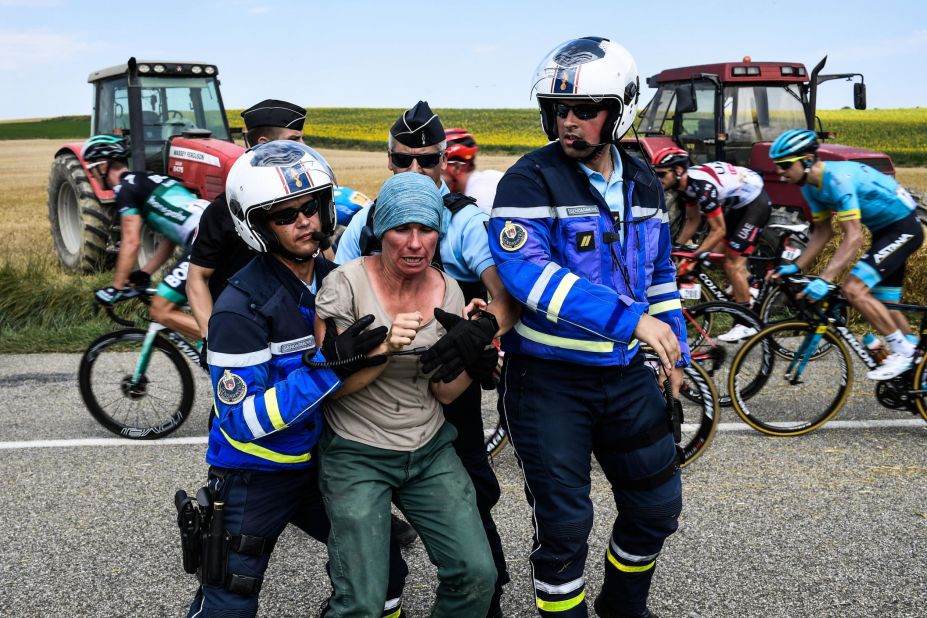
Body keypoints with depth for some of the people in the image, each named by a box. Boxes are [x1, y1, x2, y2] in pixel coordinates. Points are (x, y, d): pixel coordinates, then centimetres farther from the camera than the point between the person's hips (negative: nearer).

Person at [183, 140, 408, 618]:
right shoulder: (241, 306, -22)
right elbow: (244, 419, -25)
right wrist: (327, 366, -33)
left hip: (319, 465, 6)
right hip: (254, 478, -6)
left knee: (383, 573, 16)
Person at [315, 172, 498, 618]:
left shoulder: (447, 291, -1)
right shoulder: (346, 284, -13)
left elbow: (445, 392, 2)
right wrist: (383, 349, -27)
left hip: (431, 451, 4)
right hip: (357, 455, -4)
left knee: (477, 577, -5)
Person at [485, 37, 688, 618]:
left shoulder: (642, 182, 6)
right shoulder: (529, 182, -13)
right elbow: (526, 271, -28)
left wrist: (674, 352, 13)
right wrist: (629, 318, -34)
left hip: (627, 373, 6)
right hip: (549, 378, -5)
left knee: (658, 505, 14)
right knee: (565, 522, 3)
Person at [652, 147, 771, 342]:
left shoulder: (702, 185, -33)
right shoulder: (686, 183, -6)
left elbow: (719, 230, -27)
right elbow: (692, 221, 7)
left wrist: (693, 257, -27)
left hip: (756, 203, -9)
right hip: (738, 203, 9)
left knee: (733, 264, -10)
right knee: (727, 256, 17)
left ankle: (746, 324, -2)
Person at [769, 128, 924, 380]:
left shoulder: (837, 178, -29)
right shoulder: (810, 185, -1)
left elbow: (853, 238, -33)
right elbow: (822, 232, 8)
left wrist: (824, 280, -39)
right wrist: (796, 267, 0)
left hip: (903, 227, -10)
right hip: (884, 231, 10)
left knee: (853, 289, -21)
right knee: (885, 305, 13)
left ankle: (903, 351, -7)